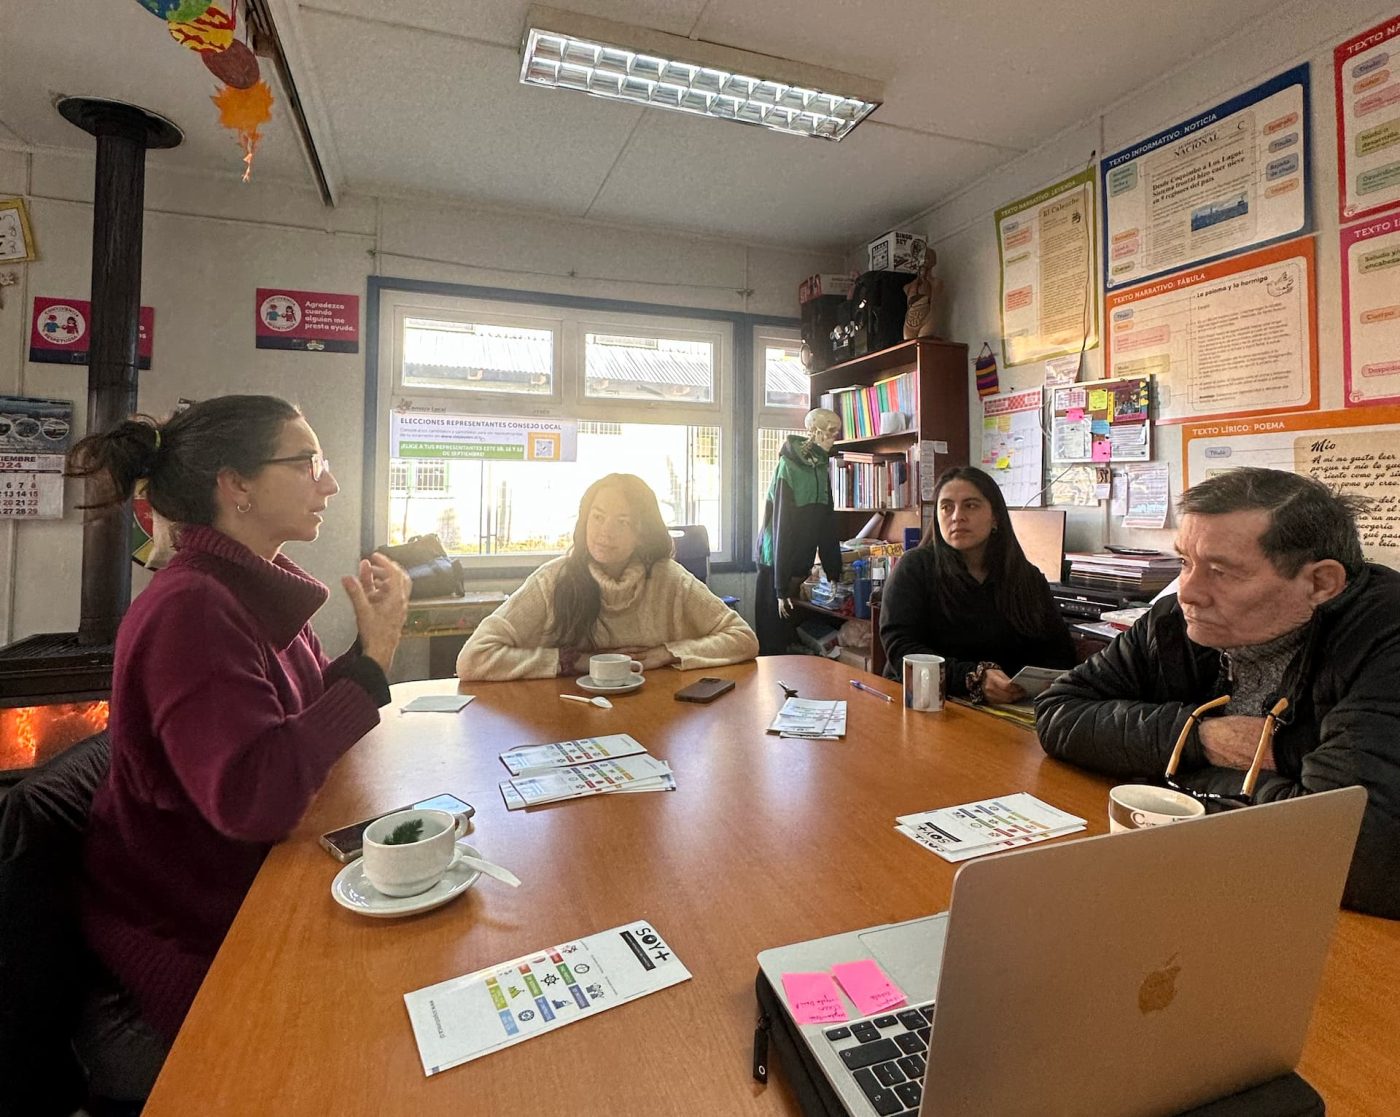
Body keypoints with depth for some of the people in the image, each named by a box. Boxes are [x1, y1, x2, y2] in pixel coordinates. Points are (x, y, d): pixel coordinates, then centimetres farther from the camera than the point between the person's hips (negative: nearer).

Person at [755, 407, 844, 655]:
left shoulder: (821, 467, 7)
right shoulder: (788, 467, -15)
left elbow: (827, 523, 9)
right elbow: (781, 527, -19)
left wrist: (835, 573, 7)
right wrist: (781, 588, -21)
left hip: (799, 564, 7)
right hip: (776, 563, -7)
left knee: (787, 635, 14)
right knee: (772, 639, 1)